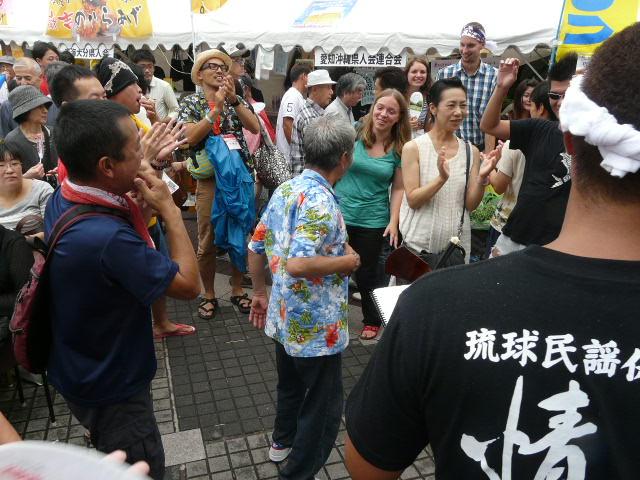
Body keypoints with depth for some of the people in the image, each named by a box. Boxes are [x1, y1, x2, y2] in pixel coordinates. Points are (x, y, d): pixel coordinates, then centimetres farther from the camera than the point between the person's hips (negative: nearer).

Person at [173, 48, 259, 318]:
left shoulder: (236, 100, 9)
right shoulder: (191, 102, 2)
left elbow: (255, 127, -7)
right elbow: (190, 137, -15)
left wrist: (234, 98, -15)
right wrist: (217, 107, -17)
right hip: (209, 178, -2)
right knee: (207, 241, 5)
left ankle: (237, 290, 26)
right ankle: (208, 295, 21)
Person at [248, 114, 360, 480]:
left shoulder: (285, 189, 2)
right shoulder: (320, 201, -24)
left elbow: (256, 248, 8)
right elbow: (298, 265, -35)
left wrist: (260, 293, 19)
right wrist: (346, 262, -19)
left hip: (285, 319, 9)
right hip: (316, 326, -9)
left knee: (291, 384, 30)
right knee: (325, 405, 10)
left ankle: (284, 440, 53)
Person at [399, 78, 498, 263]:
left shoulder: (471, 151, 2)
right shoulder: (413, 147, -7)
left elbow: (470, 205, 0)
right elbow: (412, 200, -12)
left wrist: (482, 179, -18)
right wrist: (442, 178, -26)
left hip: (457, 244, 3)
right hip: (418, 244, -3)